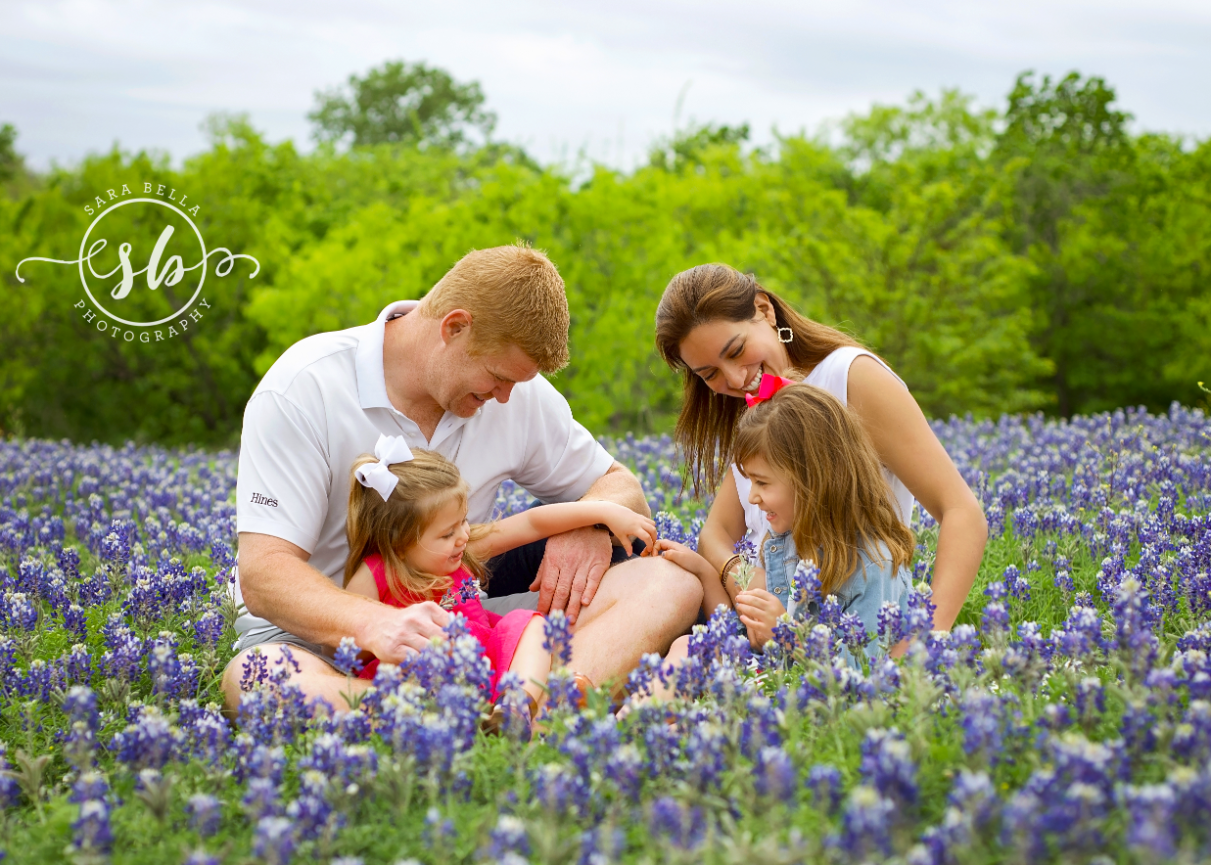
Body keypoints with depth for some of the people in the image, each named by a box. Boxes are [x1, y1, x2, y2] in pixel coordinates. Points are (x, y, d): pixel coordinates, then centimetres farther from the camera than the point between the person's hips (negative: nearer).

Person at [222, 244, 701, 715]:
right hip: (318, 634, -4)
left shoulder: (518, 393, 1)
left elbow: (621, 486, 12)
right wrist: (373, 624, -41)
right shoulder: (302, 389, -14)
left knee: (670, 584, -16)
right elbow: (263, 574, -21)